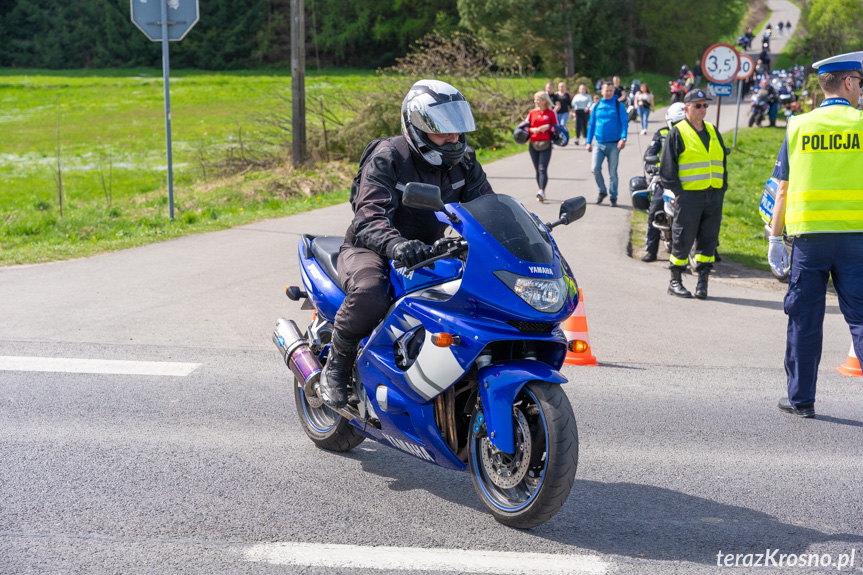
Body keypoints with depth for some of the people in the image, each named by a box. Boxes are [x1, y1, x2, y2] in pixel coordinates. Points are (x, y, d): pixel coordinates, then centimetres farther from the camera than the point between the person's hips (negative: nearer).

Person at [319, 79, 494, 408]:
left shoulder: (463, 162, 1)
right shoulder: (387, 158, -18)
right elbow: (368, 220, -30)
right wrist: (396, 245, -52)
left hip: (427, 251, 6)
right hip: (370, 249, -5)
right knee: (369, 295, -40)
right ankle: (337, 365, -11)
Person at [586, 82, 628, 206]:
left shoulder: (619, 105, 1)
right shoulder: (597, 106, 9)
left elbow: (625, 122, -5)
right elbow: (591, 124, 15)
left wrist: (623, 138, -20)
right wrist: (589, 142, 10)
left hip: (614, 144, -2)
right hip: (599, 144, 2)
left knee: (612, 172, 1)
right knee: (595, 168, -11)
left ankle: (613, 197, 13)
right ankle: (602, 191, 12)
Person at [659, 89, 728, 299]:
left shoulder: (713, 131, 17)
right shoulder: (677, 133, -1)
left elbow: (722, 161, 22)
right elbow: (668, 167, -2)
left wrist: (722, 188, 12)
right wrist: (678, 191, -10)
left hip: (714, 195, 5)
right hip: (689, 195, -5)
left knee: (708, 240, 3)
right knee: (683, 240, -1)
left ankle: (702, 280, 9)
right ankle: (675, 281, 10)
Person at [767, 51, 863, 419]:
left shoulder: (798, 126, 5)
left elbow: (782, 189, 5)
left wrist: (775, 238, 11)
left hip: (808, 237, 2)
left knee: (804, 319, 9)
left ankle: (801, 399, 14)